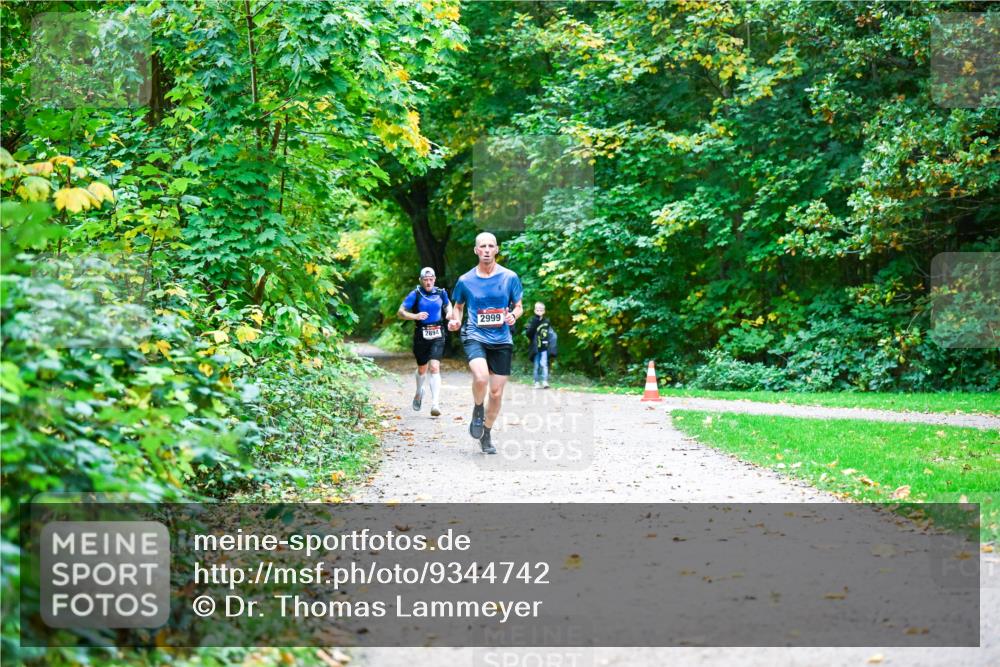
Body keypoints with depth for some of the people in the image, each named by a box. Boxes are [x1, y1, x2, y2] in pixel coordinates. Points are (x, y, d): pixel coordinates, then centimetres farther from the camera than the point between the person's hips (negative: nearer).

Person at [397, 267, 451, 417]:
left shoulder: (441, 293, 4)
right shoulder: (415, 295, -5)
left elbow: (448, 304, 24)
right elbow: (400, 312, -7)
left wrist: (449, 313, 2)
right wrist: (415, 316, -23)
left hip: (437, 336, 0)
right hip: (421, 336, 0)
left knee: (435, 367, -14)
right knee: (422, 369, 14)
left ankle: (435, 404, -19)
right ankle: (419, 392, 46)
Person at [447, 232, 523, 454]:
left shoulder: (510, 277, 1)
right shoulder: (465, 280, 1)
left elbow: (518, 305, 11)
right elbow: (458, 305, 17)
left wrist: (513, 315, -11)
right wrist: (455, 320, -4)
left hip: (502, 340, 2)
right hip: (475, 336, -2)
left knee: (496, 393, 5)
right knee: (481, 377, -30)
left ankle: (486, 434, 28)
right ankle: (477, 410, 2)